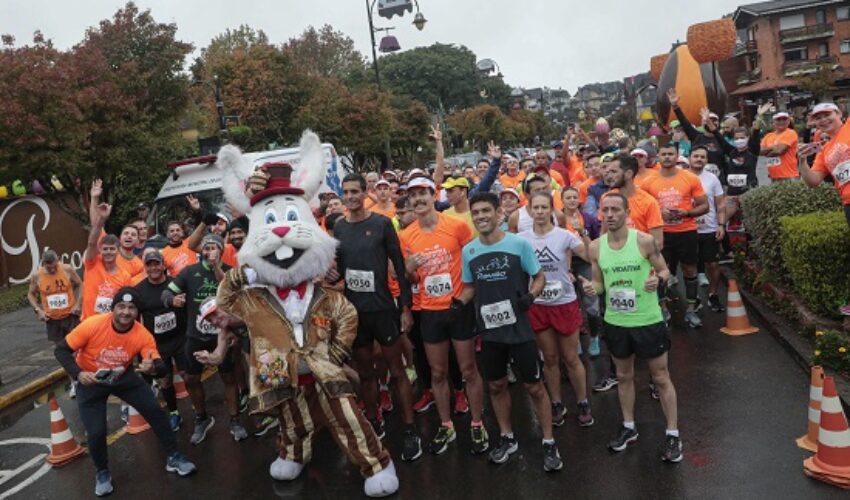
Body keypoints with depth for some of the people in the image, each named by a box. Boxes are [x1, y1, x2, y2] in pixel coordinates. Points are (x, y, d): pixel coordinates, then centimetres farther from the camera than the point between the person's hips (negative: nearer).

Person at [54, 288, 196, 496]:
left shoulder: (143, 335, -25)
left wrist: (152, 367, -51)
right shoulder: (93, 325, -30)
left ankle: (173, 457, 19)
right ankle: (102, 473, 22)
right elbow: (61, 350, -19)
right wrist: (78, 373, -34)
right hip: (91, 381, -2)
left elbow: (162, 368, -27)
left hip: (123, 376, 2)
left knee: (155, 411, -3)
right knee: (96, 432, -10)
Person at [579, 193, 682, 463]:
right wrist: (591, 287, -17)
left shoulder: (644, 240, -14)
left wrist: (658, 279, -26)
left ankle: (672, 434, 23)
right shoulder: (596, 247, -4)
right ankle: (629, 428, 36)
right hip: (615, 322, 4)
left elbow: (665, 270, -4)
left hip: (648, 320, -3)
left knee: (661, 377, 9)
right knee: (624, 376, 19)